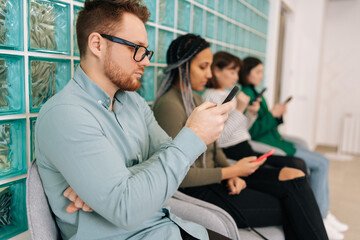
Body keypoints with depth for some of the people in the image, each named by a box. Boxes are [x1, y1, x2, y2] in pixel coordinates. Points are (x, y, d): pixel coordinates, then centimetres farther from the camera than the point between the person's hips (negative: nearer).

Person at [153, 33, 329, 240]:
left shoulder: (197, 100, 11)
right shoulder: (170, 106, -19)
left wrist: (232, 173, -3)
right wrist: (231, 171, -13)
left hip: (215, 175, 8)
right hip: (196, 190, -8)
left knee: (294, 177, -7)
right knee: (291, 210, -10)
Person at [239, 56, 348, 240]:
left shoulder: (254, 92, 16)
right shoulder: (246, 93, -15)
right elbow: (251, 131, -22)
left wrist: (277, 116, 2)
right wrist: (272, 114, -15)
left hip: (274, 141, 10)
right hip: (264, 146, -10)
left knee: (321, 163, 9)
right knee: (321, 163, -8)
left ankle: (324, 213, 14)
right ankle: (319, 219, 2)